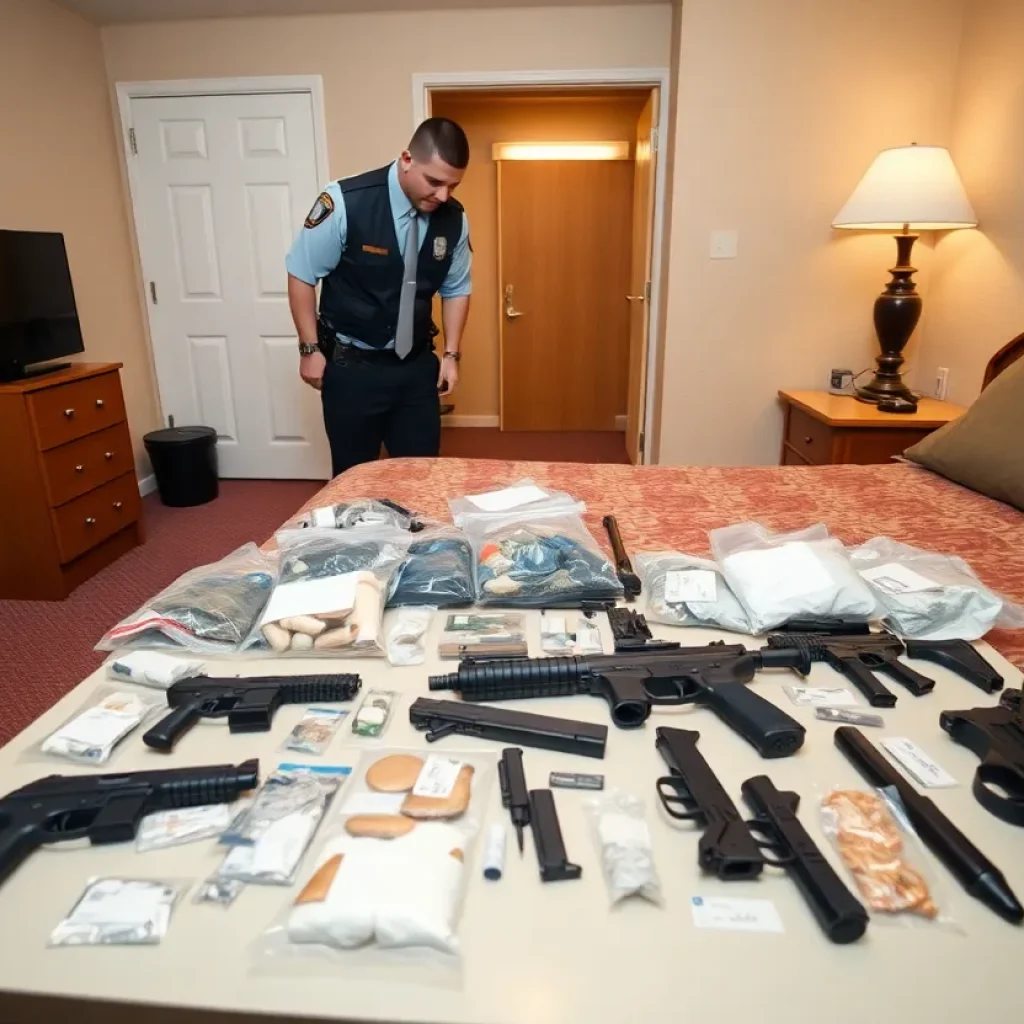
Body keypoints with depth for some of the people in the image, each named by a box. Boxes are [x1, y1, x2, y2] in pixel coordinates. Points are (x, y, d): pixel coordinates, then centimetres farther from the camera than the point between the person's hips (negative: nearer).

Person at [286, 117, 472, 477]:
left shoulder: (454, 219, -6)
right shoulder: (345, 201, -18)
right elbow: (302, 273, -9)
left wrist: (451, 353, 2)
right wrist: (310, 348, -8)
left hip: (417, 365, 4)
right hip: (350, 365, -3)